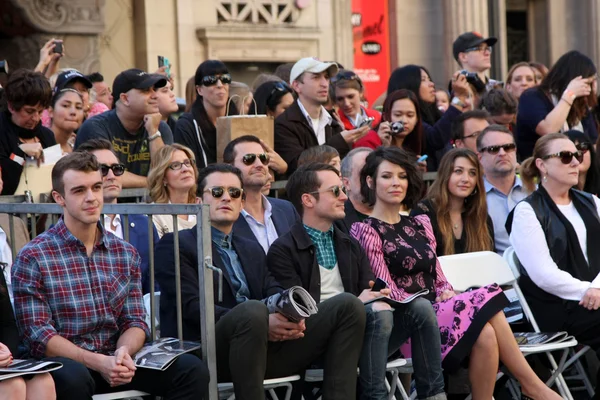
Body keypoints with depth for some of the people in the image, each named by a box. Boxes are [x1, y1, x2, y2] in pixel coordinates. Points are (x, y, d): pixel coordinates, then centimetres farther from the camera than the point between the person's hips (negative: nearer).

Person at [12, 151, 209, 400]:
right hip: (64, 364, -4)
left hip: (114, 361, 4)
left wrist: (124, 351, -16)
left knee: (193, 370, -17)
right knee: (73, 378, -39)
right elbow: (37, 336, -10)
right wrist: (97, 362, -22)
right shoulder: (33, 258, -4)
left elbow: (135, 322, 8)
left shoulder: (126, 254, 11)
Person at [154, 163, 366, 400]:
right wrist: (262, 322, -20)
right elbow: (192, 306, -9)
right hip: (209, 351, -7)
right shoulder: (175, 245, 5)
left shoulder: (252, 250, 28)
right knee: (252, 310, -39)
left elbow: (275, 294, 13)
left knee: (348, 305, -9)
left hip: (268, 345, 7)